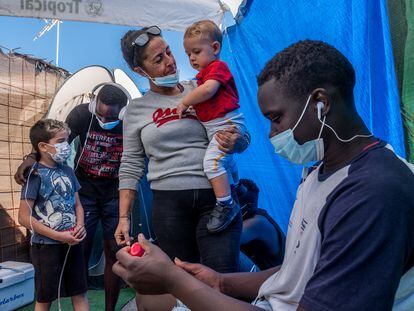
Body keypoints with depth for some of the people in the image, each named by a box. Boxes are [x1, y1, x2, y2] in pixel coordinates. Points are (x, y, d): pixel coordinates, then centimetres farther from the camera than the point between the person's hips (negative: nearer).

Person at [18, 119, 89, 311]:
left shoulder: (67, 171, 5)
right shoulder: (35, 174, -12)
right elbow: (24, 217, -15)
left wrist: (80, 225, -6)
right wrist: (58, 236, -17)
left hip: (72, 243, 6)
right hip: (47, 246, -5)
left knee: (80, 293, 13)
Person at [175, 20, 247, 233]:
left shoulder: (217, 66, -11)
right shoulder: (204, 72, 18)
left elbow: (208, 89, -30)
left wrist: (185, 102, -18)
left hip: (227, 123, -11)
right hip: (213, 127, 11)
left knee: (212, 161, -27)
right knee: (225, 160, 29)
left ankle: (226, 204, -20)